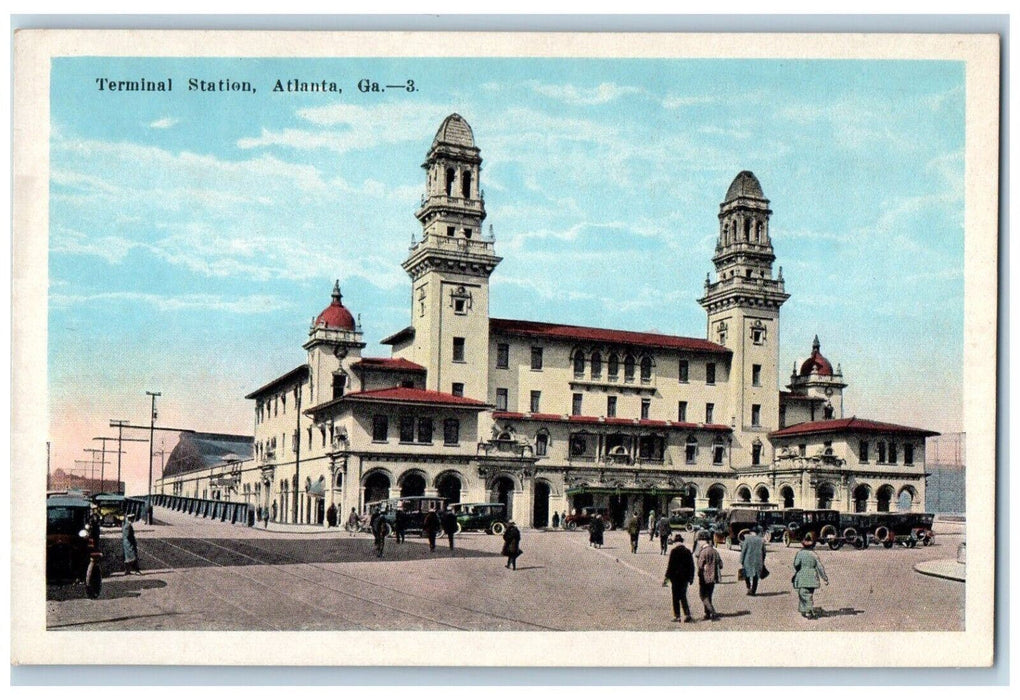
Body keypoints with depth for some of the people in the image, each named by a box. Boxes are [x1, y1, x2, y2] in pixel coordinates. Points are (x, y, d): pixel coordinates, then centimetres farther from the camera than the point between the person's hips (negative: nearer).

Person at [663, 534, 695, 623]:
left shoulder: (674, 551, -13)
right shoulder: (688, 551, 2)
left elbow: (670, 566, -12)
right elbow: (691, 565, 7)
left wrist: (666, 577, -5)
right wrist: (691, 578, 16)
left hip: (676, 578, -4)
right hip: (685, 578, 4)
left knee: (676, 597, 4)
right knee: (683, 596, 13)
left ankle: (677, 616, 5)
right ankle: (687, 615, 4)